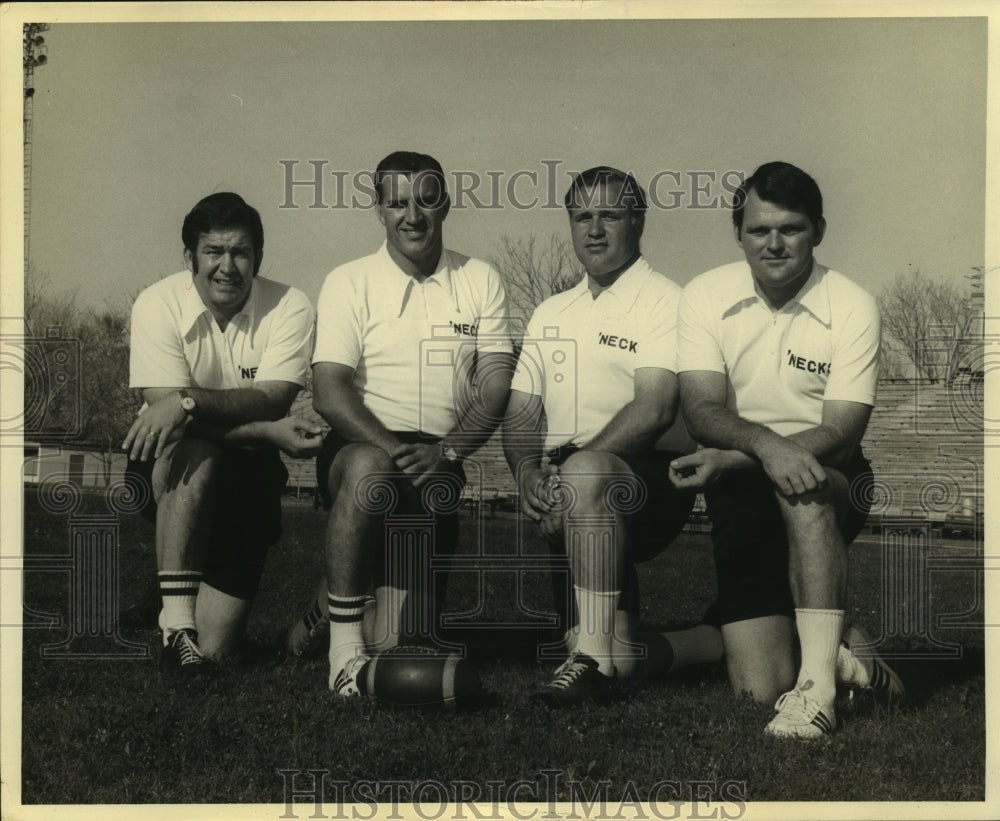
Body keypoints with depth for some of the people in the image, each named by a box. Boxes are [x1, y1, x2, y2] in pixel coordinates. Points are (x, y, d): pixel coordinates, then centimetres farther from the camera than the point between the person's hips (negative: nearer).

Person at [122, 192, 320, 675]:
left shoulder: (289, 308, -10)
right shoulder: (158, 304, -12)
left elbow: (271, 401, -22)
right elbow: (163, 407, -20)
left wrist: (188, 400, -38)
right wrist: (269, 432, -29)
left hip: (246, 470, 1)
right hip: (170, 468, -1)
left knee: (214, 652, -6)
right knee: (195, 454, -40)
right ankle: (176, 620, -35)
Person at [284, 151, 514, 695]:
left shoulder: (480, 282, 9)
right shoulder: (349, 283, 3)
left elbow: (496, 386, 0)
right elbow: (329, 392, -7)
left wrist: (445, 451, -17)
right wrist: (391, 448, -23)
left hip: (437, 470, 2)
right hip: (360, 449, -2)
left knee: (392, 647, -7)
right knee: (369, 468, -42)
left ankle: (329, 602, 29)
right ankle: (342, 638, -26)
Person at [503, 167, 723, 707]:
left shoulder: (664, 302, -1)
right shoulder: (551, 314, 20)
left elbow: (655, 409, -15)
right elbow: (519, 415, 15)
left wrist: (576, 464, -23)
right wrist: (528, 472, -7)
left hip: (652, 481, -6)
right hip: (576, 508, 6)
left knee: (587, 477, -39)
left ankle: (598, 656, -30)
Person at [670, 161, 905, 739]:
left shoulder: (853, 306, -6)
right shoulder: (706, 296, 0)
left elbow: (843, 430, -14)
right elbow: (703, 409, -10)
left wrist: (731, 460, -27)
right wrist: (766, 445, -33)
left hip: (835, 482, -1)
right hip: (741, 494, 2)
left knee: (805, 489, -41)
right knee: (759, 687, -10)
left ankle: (818, 684, -36)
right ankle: (838, 643, 23)